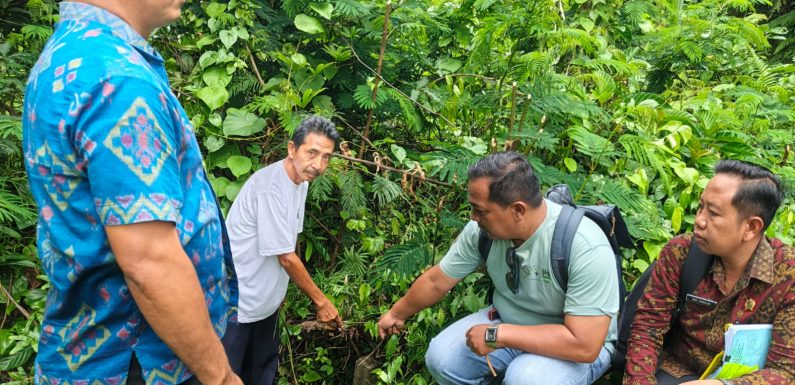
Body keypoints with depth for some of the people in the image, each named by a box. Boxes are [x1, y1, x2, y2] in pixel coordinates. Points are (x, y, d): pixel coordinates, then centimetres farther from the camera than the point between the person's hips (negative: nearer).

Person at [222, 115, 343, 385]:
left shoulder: (301, 181, 2)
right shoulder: (271, 188, -26)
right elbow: (286, 258, -21)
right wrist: (321, 301, -12)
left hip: (265, 299, 9)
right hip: (236, 300, -9)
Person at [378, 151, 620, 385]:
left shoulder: (586, 248, -32)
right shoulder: (483, 228, -15)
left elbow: (584, 345, -32)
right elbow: (436, 281, 0)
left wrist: (497, 334, -31)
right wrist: (396, 314, 12)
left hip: (583, 343, -4)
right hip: (508, 322, 5)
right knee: (441, 359, -14)